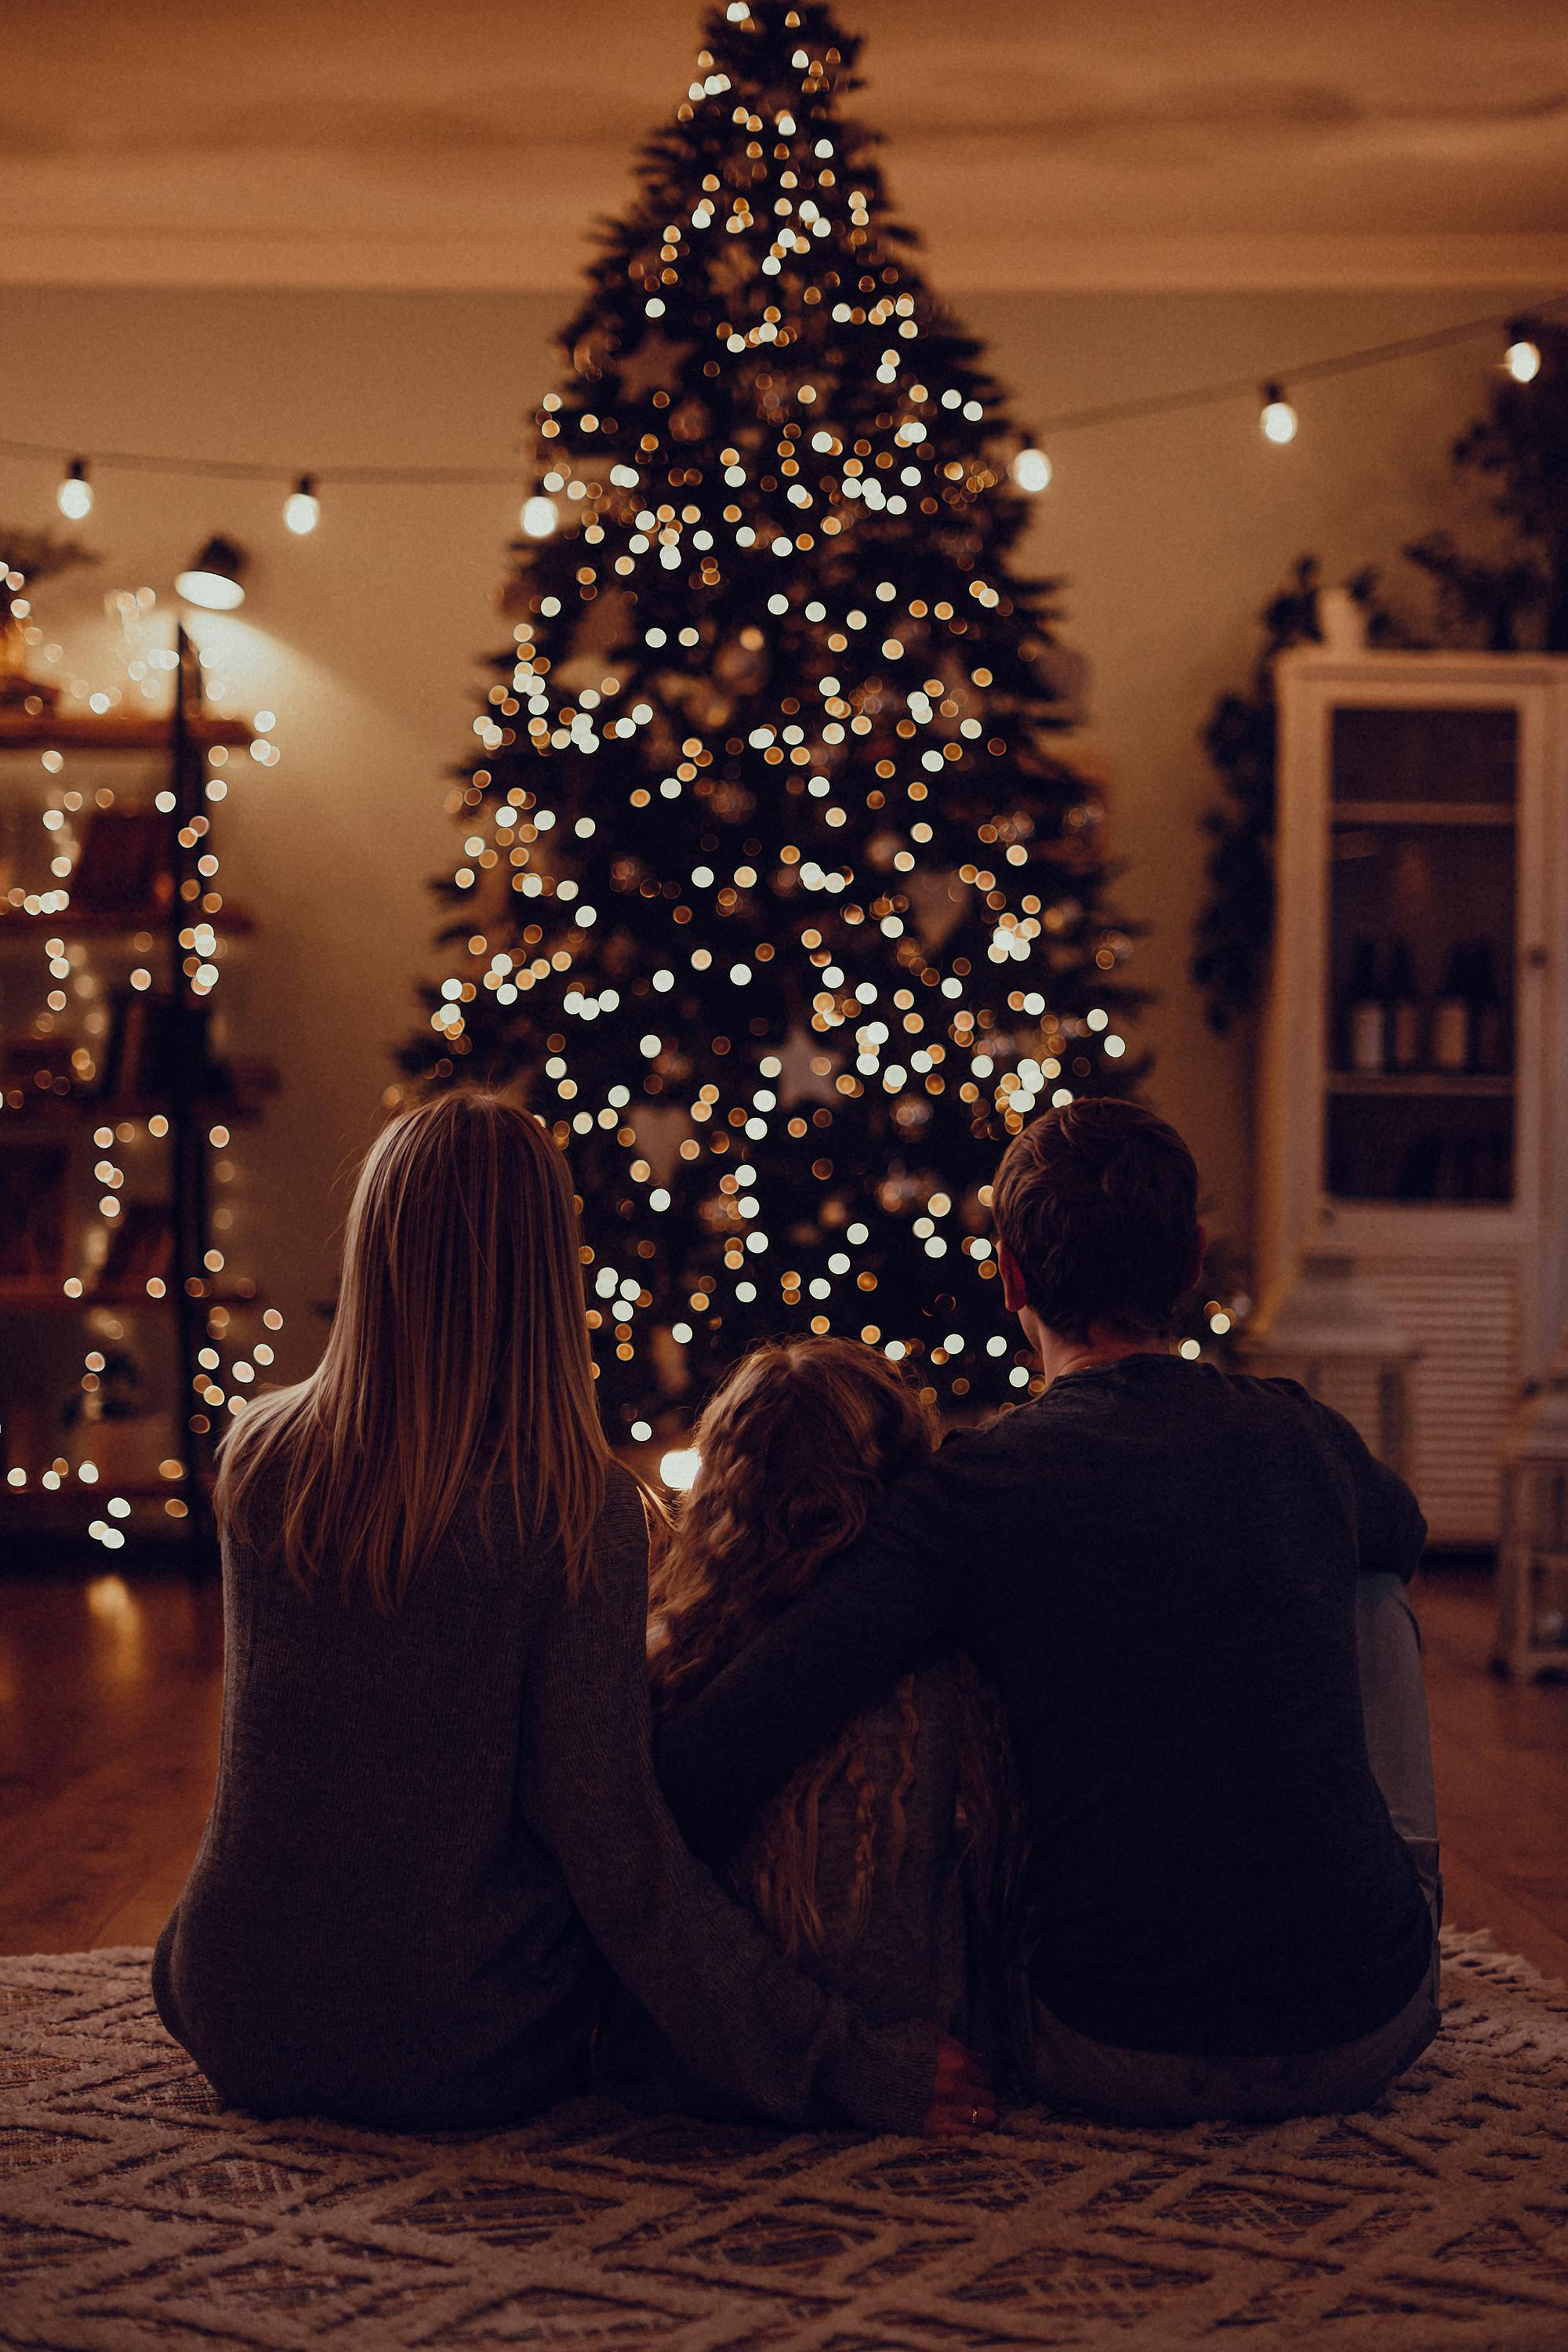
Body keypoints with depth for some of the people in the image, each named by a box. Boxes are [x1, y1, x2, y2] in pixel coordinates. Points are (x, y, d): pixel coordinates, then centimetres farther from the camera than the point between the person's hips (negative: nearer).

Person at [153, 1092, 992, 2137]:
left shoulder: (259, 1458, -4)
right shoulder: (580, 1509, -16)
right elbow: (613, 1839, -16)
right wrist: (847, 2064, -10)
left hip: (236, 2027, 3)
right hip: (462, 2058, -3)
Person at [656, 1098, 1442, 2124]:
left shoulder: (965, 1496, -10)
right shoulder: (1303, 1435, 1)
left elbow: (704, 1765, -17)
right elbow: (1403, 1538, 28)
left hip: (1119, 2066, -2)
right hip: (1376, 2034, 2)